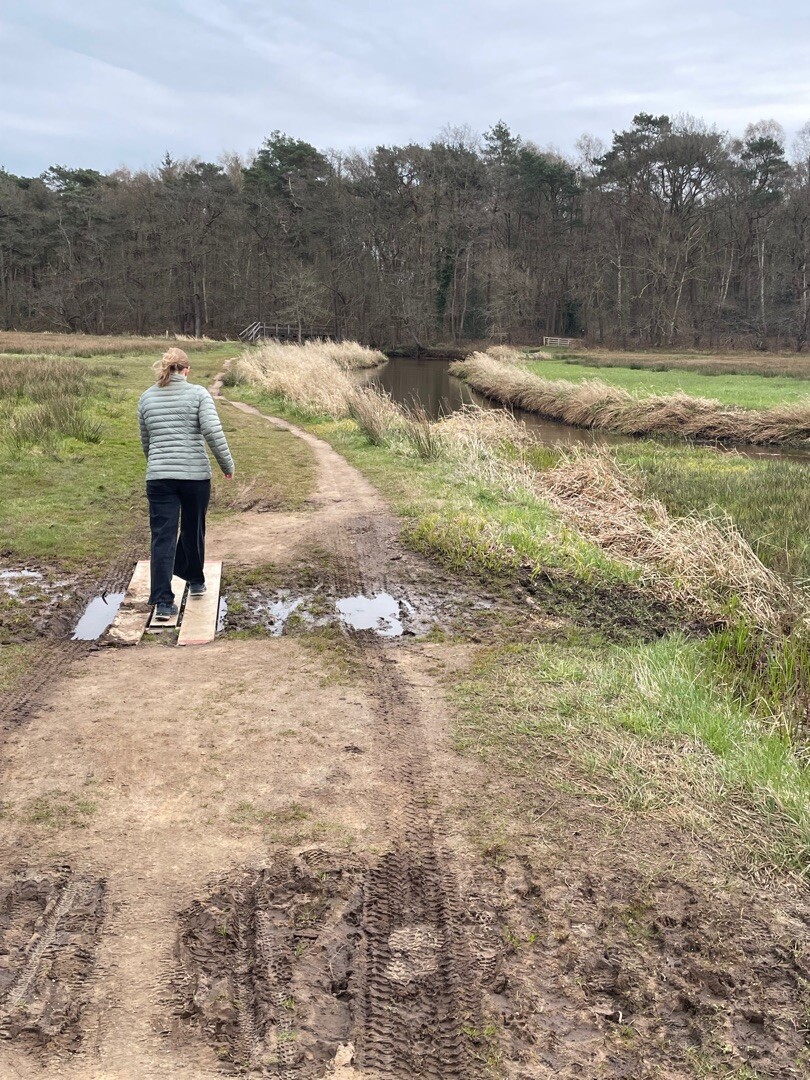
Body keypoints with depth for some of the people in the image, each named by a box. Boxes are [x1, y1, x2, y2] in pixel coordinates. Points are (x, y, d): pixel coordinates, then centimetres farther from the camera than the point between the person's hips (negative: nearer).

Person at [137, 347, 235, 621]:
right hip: (196, 475, -1)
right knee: (193, 530, 19)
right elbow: (213, 432, -12)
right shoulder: (198, 394, -2)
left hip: (158, 477, 1)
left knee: (163, 538, 0)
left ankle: (163, 603, -7)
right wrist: (227, 465, -2)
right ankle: (195, 581, 38)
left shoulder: (146, 397, 9)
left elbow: (145, 441, 18)